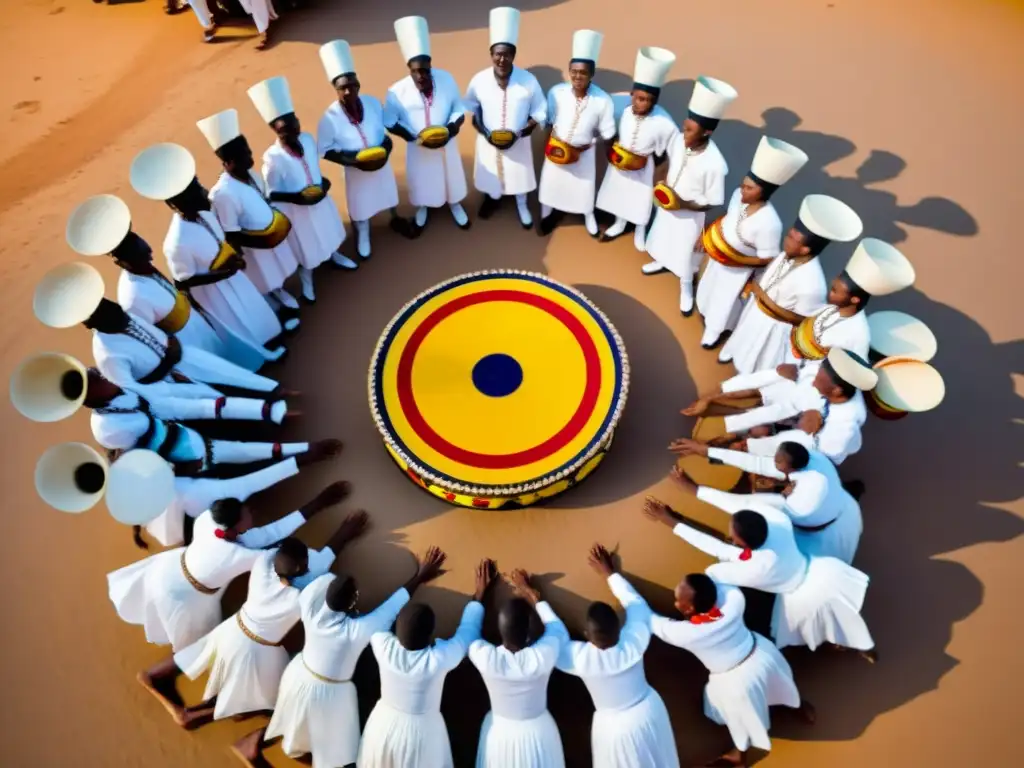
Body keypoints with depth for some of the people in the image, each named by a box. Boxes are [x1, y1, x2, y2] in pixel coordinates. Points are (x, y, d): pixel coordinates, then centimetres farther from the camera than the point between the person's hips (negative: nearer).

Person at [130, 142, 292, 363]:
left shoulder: (203, 212, -18)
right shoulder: (178, 243, -36)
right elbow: (183, 283, -24)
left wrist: (236, 257, -12)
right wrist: (222, 274, -26)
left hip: (231, 273, 6)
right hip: (213, 290, -6)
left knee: (253, 303, 29)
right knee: (241, 323, 17)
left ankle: (272, 332, 56)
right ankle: (262, 348, 43)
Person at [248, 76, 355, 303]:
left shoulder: (308, 139, -12)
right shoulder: (273, 159, -27)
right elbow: (271, 194, -19)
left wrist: (323, 182, -7)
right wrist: (297, 197, -30)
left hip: (320, 200, 5)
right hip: (296, 211, -5)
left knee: (328, 230, 30)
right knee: (306, 248, 15)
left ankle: (334, 255, 62)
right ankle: (307, 281, 41)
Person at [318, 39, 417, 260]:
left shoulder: (373, 103, -14)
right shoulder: (330, 118, -22)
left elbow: (386, 129, 2)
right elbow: (324, 151, -15)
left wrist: (386, 149, -17)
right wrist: (353, 161, -27)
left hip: (381, 163, 3)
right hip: (355, 169, -2)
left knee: (388, 191, 25)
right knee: (360, 202, 16)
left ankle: (396, 220, 55)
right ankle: (362, 236, 43)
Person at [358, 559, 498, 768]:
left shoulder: (383, 646, -28)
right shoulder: (439, 658, -34)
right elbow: (468, 631, -17)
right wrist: (480, 593, -6)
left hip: (385, 722, 3)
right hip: (421, 729, -2)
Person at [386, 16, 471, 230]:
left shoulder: (447, 79, -16)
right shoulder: (397, 91, -20)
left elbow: (459, 110, -4)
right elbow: (390, 122, -10)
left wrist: (451, 129, -23)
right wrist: (415, 138, -22)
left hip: (446, 143, 1)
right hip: (418, 147, -1)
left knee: (451, 177, 21)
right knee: (421, 180, 18)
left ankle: (454, 205, 49)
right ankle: (422, 209, 47)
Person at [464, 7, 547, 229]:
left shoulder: (528, 80, -18)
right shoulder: (479, 80, -15)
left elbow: (539, 112, -8)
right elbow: (471, 108, 1)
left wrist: (520, 134, -20)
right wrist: (483, 132, -13)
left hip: (518, 141, -1)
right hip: (488, 140, 1)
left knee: (520, 173, 18)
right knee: (491, 172, 22)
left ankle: (522, 206, 46)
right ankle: (493, 198, 53)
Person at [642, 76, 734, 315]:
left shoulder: (715, 164, -32)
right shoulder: (678, 140, -18)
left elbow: (712, 203, -22)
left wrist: (684, 204, -28)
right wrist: (662, 185, -6)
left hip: (690, 213, -5)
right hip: (666, 204, 5)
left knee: (686, 251, 15)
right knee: (664, 237, 29)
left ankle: (686, 287, 40)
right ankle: (662, 261, 61)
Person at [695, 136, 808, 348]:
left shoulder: (769, 223, -37)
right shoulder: (739, 195, -20)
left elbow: (766, 260, -25)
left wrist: (735, 260, -26)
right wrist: (708, 235, -4)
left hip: (739, 269, -6)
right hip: (718, 257, 6)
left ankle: (715, 329, 48)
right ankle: (706, 311, 63)